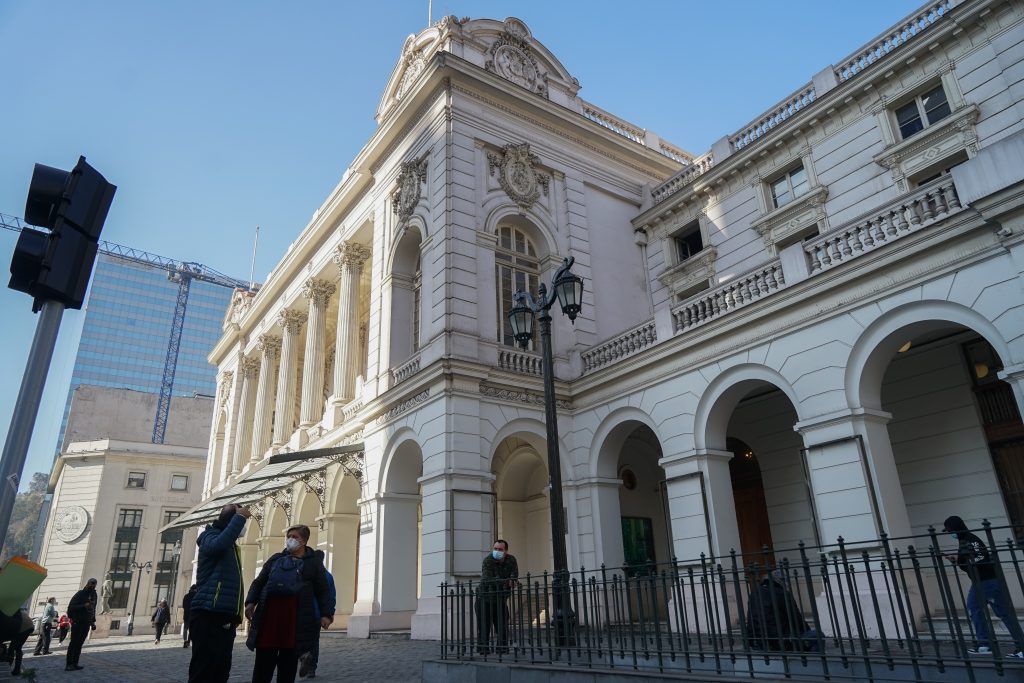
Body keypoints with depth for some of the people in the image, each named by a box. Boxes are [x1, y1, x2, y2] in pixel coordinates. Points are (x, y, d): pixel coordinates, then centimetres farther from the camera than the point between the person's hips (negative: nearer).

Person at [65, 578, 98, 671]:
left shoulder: (94, 595, 14)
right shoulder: (80, 594, -6)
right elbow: (71, 607, -11)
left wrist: (93, 621, 15)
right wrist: (83, 606, -24)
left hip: (86, 623, 6)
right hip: (78, 622, -6)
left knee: (79, 643, 6)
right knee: (73, 643, -6)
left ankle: (75, 663, 8)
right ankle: (68, 664, -4)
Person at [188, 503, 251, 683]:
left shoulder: (231, 546, 22)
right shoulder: (210, 535, -3)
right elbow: (218, 545, -29)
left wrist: (236, 614, 15)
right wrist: (240, 517, -23)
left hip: (226, 617, 9)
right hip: (208, 615, -9)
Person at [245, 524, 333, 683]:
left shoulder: (314, 562, 11)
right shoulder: (276, 559, 20)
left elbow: (323, 590, 6)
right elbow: (258, 582, 18)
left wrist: (326, 614, -7)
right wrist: (251, 602, 0)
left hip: (296, 615, -2)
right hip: (270, 611, 2)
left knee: (288, 661, 4)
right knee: (263, 661, 3)